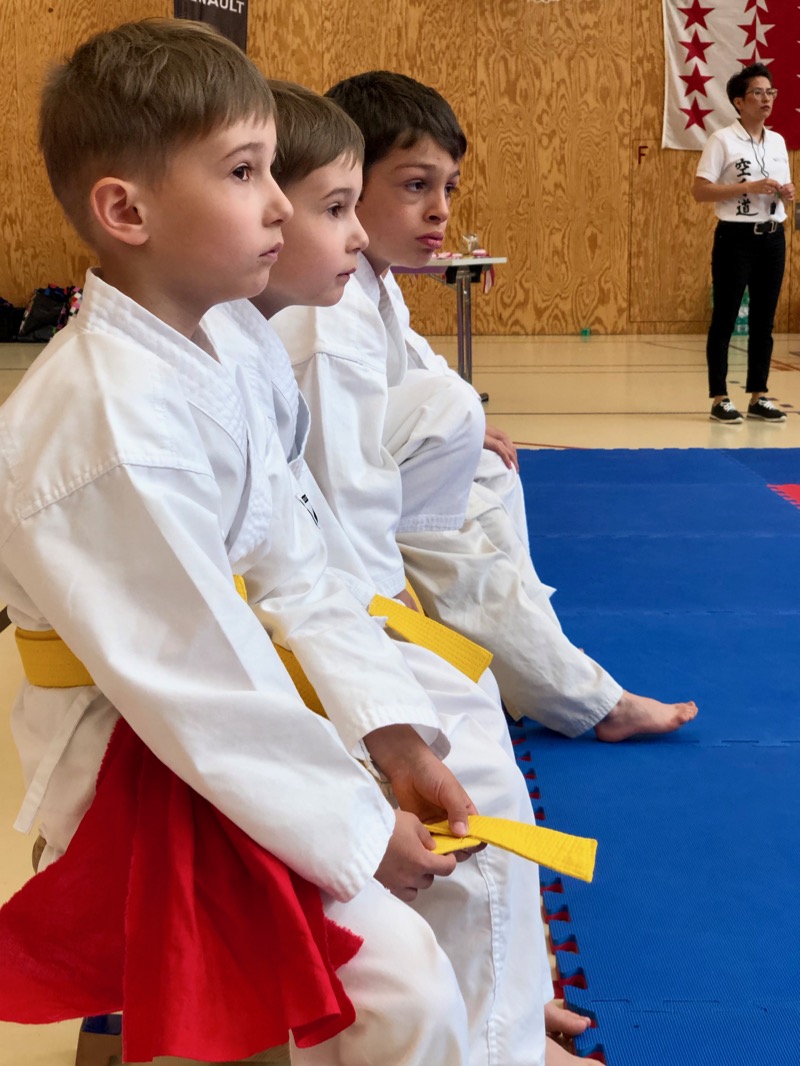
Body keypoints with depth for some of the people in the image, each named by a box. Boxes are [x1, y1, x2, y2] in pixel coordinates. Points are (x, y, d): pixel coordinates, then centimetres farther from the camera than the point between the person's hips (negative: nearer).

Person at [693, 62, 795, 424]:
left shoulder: (778, 141, 12)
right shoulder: (722, 140, -7)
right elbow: (699, 191, -14)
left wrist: (786, 193, -4)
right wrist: (751, 187, -19)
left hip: (772, 238, 6)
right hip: (736, 239, -6)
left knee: (763, 321, 8)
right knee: (725, 320, -1)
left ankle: (758, 397, 15)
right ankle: (719, 399, 6)